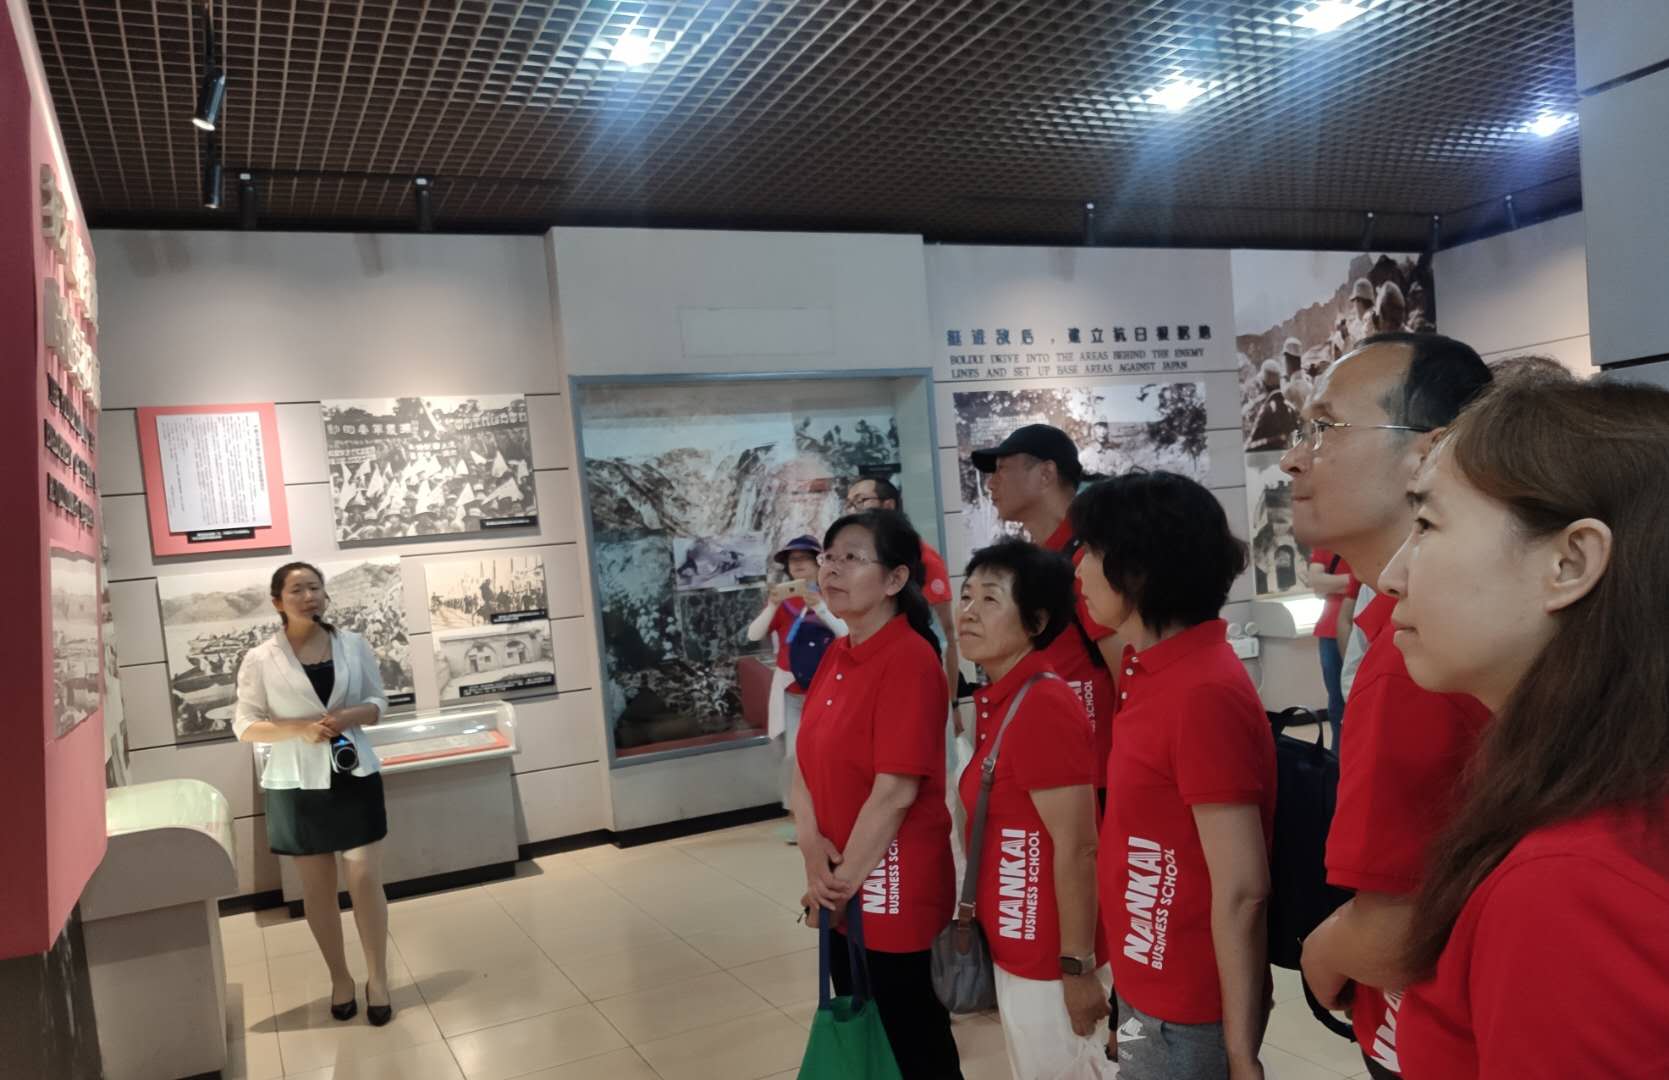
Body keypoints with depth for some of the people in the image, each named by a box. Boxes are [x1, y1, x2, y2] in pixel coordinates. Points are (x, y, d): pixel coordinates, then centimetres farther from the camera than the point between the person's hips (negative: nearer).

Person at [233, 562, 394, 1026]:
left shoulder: (353, 644, 0)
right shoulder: (261, 659, -5)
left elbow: (378, 701, 6)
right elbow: (245, 725, -3)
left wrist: (349, 717, -16)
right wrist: (300, 729, -19)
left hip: (354, 776, 1)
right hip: (297, 785, -1)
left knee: (366, 879, 0)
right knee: (317, 888, 9)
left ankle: (377, 977, 14)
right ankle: (340, 979, 25)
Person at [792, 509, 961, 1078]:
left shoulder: (910, 660, -20)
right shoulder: (836, 656, 7)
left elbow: (896, 790, -22)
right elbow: (806, 759, 8)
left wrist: (846, 877, -14)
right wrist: (812, 843, -7)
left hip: (894, 889, -8)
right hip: (842, 890, 8)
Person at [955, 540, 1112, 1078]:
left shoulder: (1043, 706, -22)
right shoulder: (995, 701, 4)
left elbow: (1077, 849, -22)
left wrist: (1077, 967, -19)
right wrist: (978, 918, 15)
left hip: (1052, 954, -9)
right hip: (1015, 946, 9)